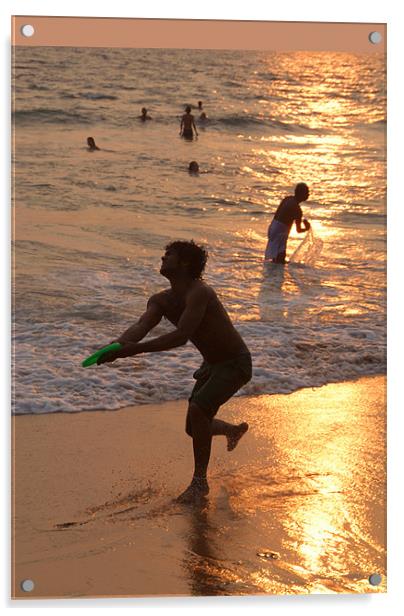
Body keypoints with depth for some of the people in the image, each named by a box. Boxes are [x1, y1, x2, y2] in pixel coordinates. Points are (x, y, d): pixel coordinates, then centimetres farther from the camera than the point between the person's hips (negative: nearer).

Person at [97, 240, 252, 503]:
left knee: (198, 410, -28)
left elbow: (181, 336, -40)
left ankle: (200, 481, -13)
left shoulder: (199, 293, -29)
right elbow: (141, 327, -22)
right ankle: (235, 430, 49)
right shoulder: (161, 301, -4)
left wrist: (136, 349, -47)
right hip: (212, 364, 9)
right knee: (195, 429, 15)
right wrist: (116, 346, -43)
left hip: (236, 363, -9)